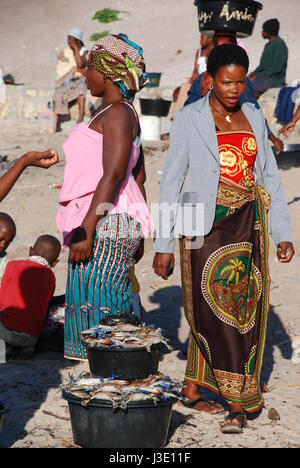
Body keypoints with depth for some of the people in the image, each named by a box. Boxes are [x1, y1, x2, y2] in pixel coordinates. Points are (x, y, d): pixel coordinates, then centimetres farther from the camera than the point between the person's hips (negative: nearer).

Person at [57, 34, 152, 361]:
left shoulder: (117, 114, -11)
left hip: (105, 224, -10)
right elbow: (138, 177, 21)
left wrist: (87, 231, -23)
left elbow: (113, 175, -20)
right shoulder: (123, 114, 19)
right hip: (112, 225, 10)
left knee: (97, 311, -9)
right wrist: (137, 234, 24)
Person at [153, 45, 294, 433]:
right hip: (206, 227, -4)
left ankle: (194, 388, 17)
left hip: (248, 226, 5)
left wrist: (283, 233, 6)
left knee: (244, 310, 5)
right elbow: (172, 182, -2)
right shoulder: (190, 120, -2)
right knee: (215, 311, -6)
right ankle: (239, 399, 2)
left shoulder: (253, 117, 10)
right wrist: (163, 245, -4)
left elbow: (270, 178, 13)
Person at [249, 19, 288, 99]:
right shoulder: (268, 45, 15)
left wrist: (257, 76, -17)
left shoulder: (279, 45, -14)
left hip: (275, 79, -10)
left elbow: (276, 68, -19)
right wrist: (254, 73, 2)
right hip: (263, 77, 10)